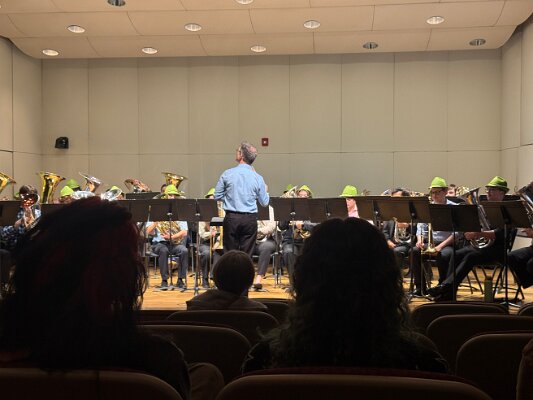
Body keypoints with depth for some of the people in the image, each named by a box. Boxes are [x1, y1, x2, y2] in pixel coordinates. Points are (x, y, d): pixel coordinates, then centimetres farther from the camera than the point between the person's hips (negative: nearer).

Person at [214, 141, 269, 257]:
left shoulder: (227, 174, -4)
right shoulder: (258, 178, -3)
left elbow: (217, 196, 3)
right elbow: (264, 203, 4)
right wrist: (265, 191, 24)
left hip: (231, 218, 0)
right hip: (250, 219, 1)